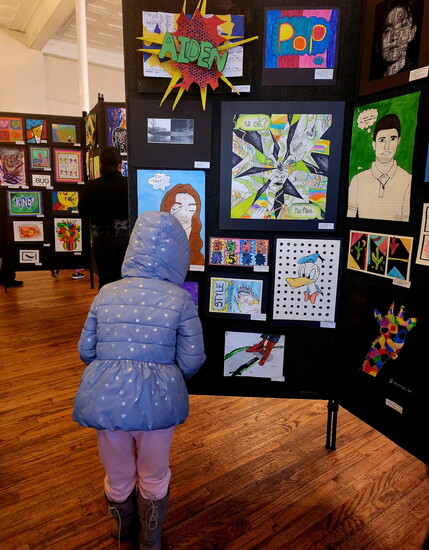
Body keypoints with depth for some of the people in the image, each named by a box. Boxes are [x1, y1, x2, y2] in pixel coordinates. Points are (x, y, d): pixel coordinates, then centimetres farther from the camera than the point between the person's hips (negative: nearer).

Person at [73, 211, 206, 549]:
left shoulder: (107, 293, -2)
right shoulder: (180, 298, -10)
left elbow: (86, 350, 5)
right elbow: (192, 360, -8)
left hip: (105, 397, 3)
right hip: (155, 399, -3)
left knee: (118, 476, 29)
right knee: (154, 478, 25)